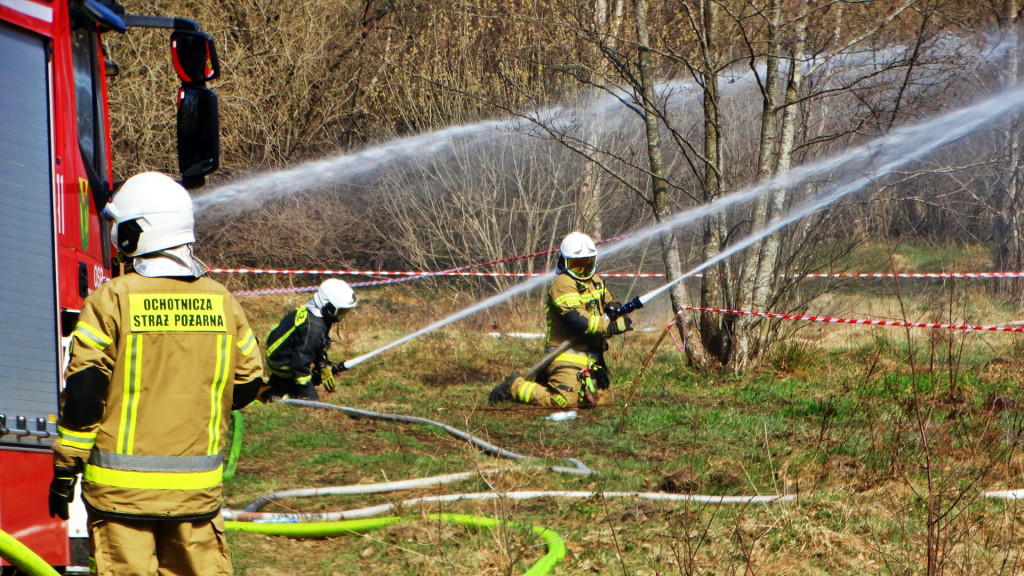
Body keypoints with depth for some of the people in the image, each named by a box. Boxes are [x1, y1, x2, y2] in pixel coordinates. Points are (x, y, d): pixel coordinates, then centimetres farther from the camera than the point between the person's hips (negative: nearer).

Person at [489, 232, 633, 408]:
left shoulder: (595, 281, 15)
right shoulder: (563, 284, -15)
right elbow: (577, 319, -26)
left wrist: (613, 308, -5)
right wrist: (612, 326, -27)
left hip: (592, 357, 9)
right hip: (568, 355, -9)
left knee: (603, 399, 10)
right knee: (564, 400, -18)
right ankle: (515, 387, 3)